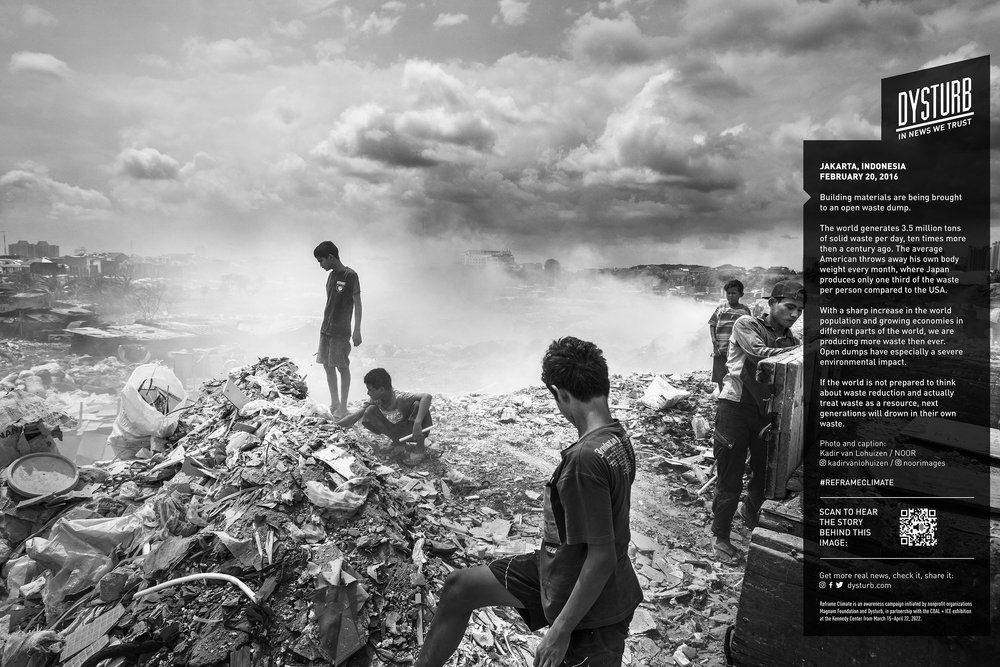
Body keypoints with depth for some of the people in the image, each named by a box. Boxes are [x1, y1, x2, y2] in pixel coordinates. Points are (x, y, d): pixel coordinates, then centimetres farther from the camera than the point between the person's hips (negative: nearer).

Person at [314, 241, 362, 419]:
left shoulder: (350, 275, -11)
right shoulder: (331, 275, 11)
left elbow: (357, 304, -11)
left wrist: (357, 330, -14)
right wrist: (325, 325, 15)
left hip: (341, 331, -7)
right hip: (326, 329, 7)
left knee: (342, 367, -2)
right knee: (327, 365, 10)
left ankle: (343, 407, 6)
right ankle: (334, 403, 23)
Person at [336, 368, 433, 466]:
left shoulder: (399, 398, -31)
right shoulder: (375, 400, -13)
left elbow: (427, 396, -46)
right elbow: (354, 418, -10)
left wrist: (417, 422, -53)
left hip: (412, 431, -5)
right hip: (396, 432, 5)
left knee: (418, 405, -36)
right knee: (370, 411, -17)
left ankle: (420, 447, -20)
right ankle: (396, 442, -5)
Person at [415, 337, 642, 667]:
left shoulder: (585, 458, -31)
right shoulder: (618, 437, -4)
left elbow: (602, 557, -29)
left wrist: (561, 629, -20)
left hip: (589, 603, -9)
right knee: (459, 586, 13)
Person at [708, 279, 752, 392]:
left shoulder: (745, 310, 6)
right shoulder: (721, 308, 9)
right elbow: (712, 325, 10)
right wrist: (714, 341, -4)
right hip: (720, 351, 2)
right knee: (720, 378, 5)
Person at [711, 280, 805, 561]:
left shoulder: (790, 341, 9)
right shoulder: (746, 325, -6)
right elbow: (760, 355, -24)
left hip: (766, 412, 5)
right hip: (735, 409, -5)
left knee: (767, 474, 16)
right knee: (730, 481, 1)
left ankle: (750, 513, 47)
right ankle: (720, 535, 21)